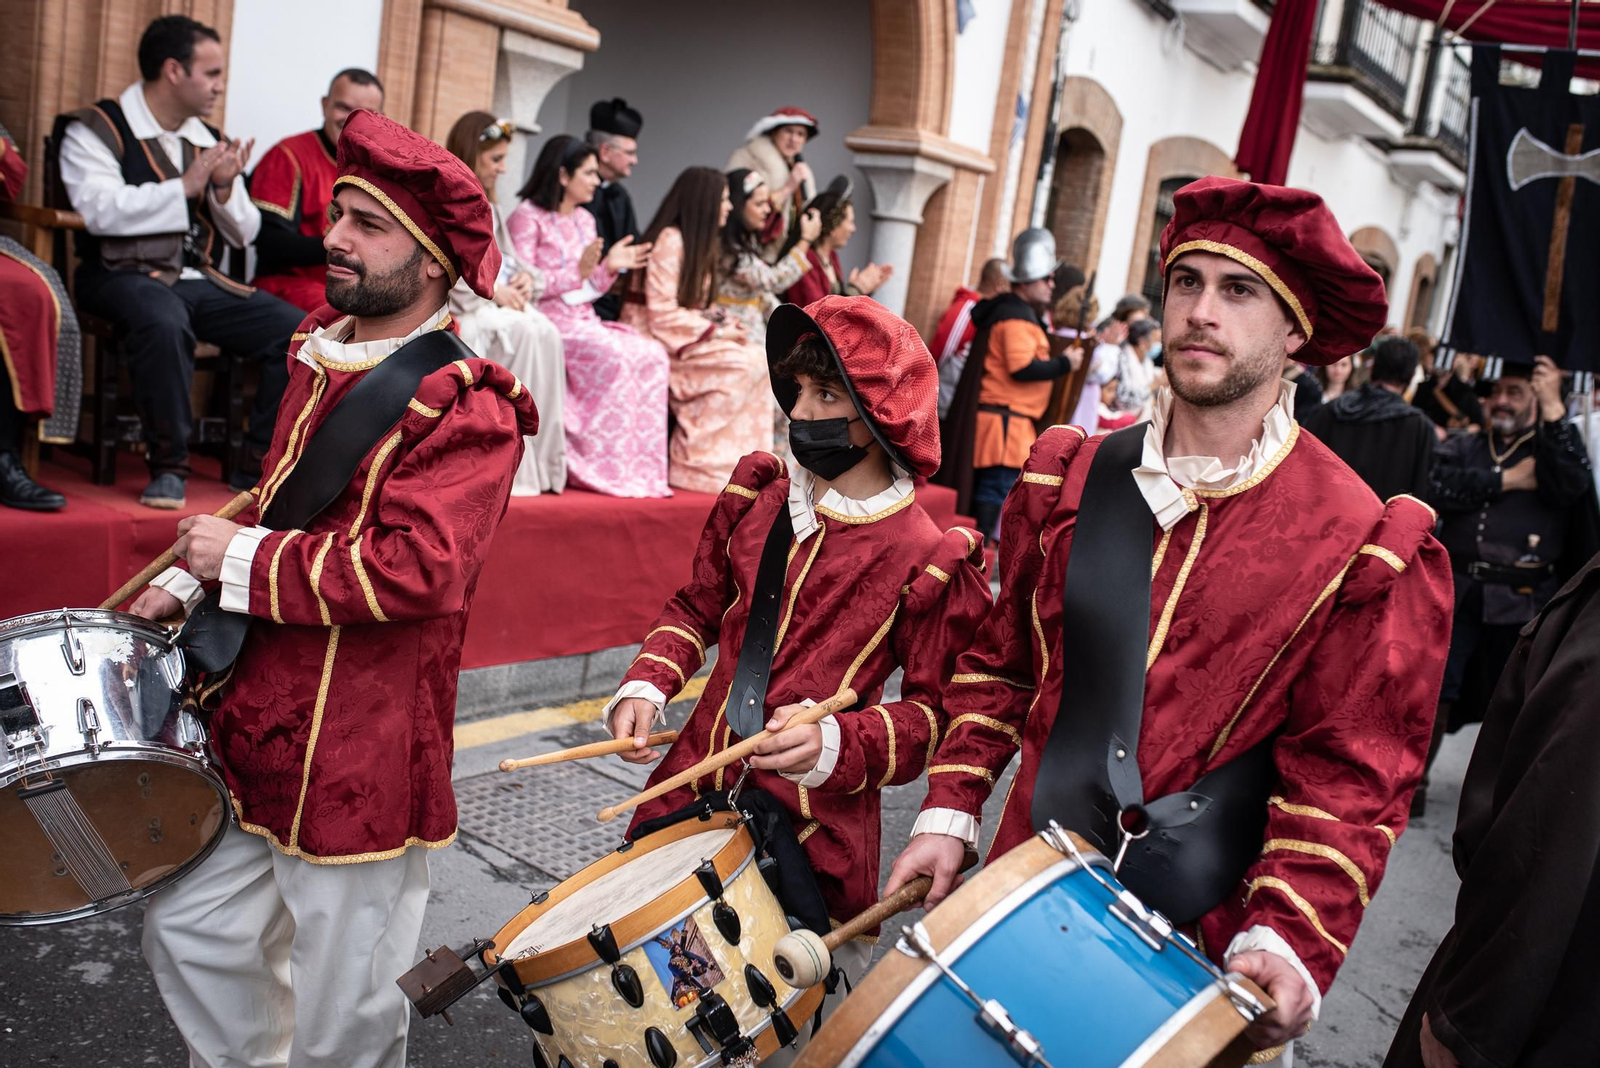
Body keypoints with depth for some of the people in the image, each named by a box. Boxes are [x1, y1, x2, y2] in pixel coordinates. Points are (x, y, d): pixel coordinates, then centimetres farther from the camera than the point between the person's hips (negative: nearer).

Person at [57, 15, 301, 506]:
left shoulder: (210, 142, 18)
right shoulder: (97, 129, 1)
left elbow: (245, 234, 15)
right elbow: (99, 211, -16)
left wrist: (226, 187, -5)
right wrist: (185, 186, -16)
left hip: (200, 279, 6)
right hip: (126, 276, -6)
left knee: (296, 328, -14)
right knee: (165, 323, -39)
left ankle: (256, 466, -5)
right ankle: (168, 466, -23)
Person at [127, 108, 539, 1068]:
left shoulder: (466, 406, -18)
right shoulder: (322, 356, 9)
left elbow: (417, 568, -29)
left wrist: (243, 560, -20)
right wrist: (192, 583, 9)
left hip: (362, 754, -8)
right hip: (256, 719, 8)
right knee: (192, 933, 20)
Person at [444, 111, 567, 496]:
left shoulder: (489, 209, 24)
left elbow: (504, 261, 22)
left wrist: (525, 277, -2)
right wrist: (493, 291, -17)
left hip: (494, 302, 7)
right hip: (453, 305, -7)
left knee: (546, 334, -25)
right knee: (525, 333, -32)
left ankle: (540, 458, -26)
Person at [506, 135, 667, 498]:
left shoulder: (585, 221, 20)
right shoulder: (527, 218, -3)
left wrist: (609, 267, 4)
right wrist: (578, 271, -18)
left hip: (584, 321, 7)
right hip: (547, 322, -7)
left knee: (652, 354, -19)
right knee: (613, 357, -32)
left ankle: (640, 467, -21)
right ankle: (604, 466, -24)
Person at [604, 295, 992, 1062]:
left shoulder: (929, 560, -12)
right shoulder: (758, 494, 3)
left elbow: (935, 711, -7)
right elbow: (697, 606, 15)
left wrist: (837, 746, -23)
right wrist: (647, 685, -2)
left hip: (815, 832, -4)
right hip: (691, 792, 5)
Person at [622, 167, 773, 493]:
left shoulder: (699, 243, 15)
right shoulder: (669, 240, -14)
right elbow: (663, 315, -19)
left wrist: (725, 324, -3)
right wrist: (715, 331, -16)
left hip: (684, 336, 9)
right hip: (655, 340, -9)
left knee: (759, 360, -10)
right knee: (746, 365, -24)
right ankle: (692, 463, -19)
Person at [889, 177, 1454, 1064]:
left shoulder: (1359, 548, -12)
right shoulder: (1068, 477, -1)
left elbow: (1348, 779, -10)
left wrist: (1288, 937, -21)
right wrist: (949, 812, 1)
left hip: (1199, 933, -3)